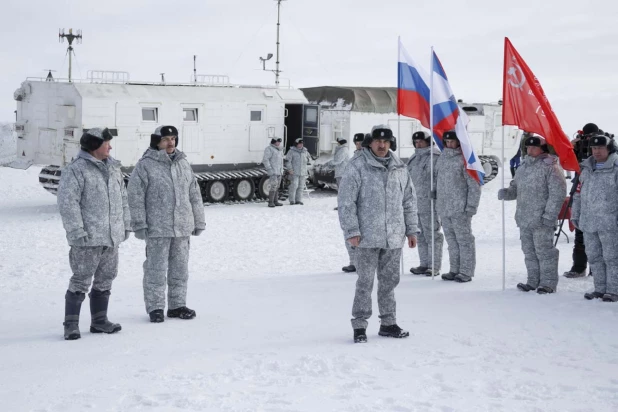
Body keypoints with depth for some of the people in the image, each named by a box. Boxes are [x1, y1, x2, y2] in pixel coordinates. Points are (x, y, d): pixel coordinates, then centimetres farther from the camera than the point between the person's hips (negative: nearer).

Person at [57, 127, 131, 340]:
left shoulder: (113, 167, 14)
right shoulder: (75, 170, -11)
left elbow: (122, 198, 21)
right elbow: (68, 203, -16)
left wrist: (126, 224, 16)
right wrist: (77, 231, -20)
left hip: (111, 237, 8)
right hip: (88, 238, -8)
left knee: (105, 280, 13)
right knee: (81, 281, -4)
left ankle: (99, 321, 23)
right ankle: (71, 324, 5)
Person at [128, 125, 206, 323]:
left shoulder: (183, 164, 12)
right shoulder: (145, 166, -6)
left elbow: (194, 195, 16)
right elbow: (136, 197, -8)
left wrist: (199, 221, 15)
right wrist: (140, 224, -12)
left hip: (182, 227, 6)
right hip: (157, 229, -5)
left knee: (180, 269, 11)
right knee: (156, 269, 0)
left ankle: (177, 305, 22)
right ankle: (155, 307, 10)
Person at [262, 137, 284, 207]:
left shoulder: (279, 150, 16)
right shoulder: (269, 149, -10)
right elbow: (265, 160, -15)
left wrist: (282, 170, 19)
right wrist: (269, 169, -21)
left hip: (279, 171, 8)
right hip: (273, 171, -8)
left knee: (277, 186, 9)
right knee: (273, 186, -13)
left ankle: (276, 201, 12)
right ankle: (270, 202, -11)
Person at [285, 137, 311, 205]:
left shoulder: (305, 151, 12)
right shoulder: (292, 151, -2)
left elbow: (309, 157, 30)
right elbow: (288, 160, -7)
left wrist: (308, 161, 10)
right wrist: (290, 169, -15)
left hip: (303, 172, 5)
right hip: (294, 172, -5)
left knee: (301, 187, 4)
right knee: (294, 186, -10)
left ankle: (299, 200, 9)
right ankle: (292, 200, -4)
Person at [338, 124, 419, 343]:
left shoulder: (400, 168, 10)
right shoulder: (358, 166, -6)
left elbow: (409, 200, 17)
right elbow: (346, 201, -8)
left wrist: (411, 229, 14)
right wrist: (352, 231, -12)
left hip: (394, 237, 5)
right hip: (368, 237, -5)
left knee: (390, 281, 12)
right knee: (365, 282, -2)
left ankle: (388, 323, 22)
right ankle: (359, 325, 7)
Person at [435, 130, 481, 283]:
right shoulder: (442, 158, 13)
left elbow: (474, 185, -11)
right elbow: (437, 178, 21)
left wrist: (471, 206, -14)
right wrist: (436, 196, 15)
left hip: (460, 208, -7)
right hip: (444, 207, 7)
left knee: (464, 239, -1)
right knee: (451, 240, 13)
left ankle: (466, 272, 4)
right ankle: (455, 270, 21)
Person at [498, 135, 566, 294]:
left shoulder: (551, 167, -10)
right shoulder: (523, 168, 15)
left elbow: (557, 194, -14)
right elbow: (516, 188, 21)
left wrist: (549, 215, -18)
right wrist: (506, 193, -2)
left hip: (541, 220, -8)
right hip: (524, 219, 8)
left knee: (544, 251, -2)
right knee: (529, 251, 13)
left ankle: (548, 282, 6)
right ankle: (533, 280, 23)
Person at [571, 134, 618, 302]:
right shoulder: (586, 168, 14)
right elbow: (579, 193, 19)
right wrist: (575, 214, 18)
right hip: (588, 222, 7)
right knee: (594, 257, 11)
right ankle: (600, 289, 20)